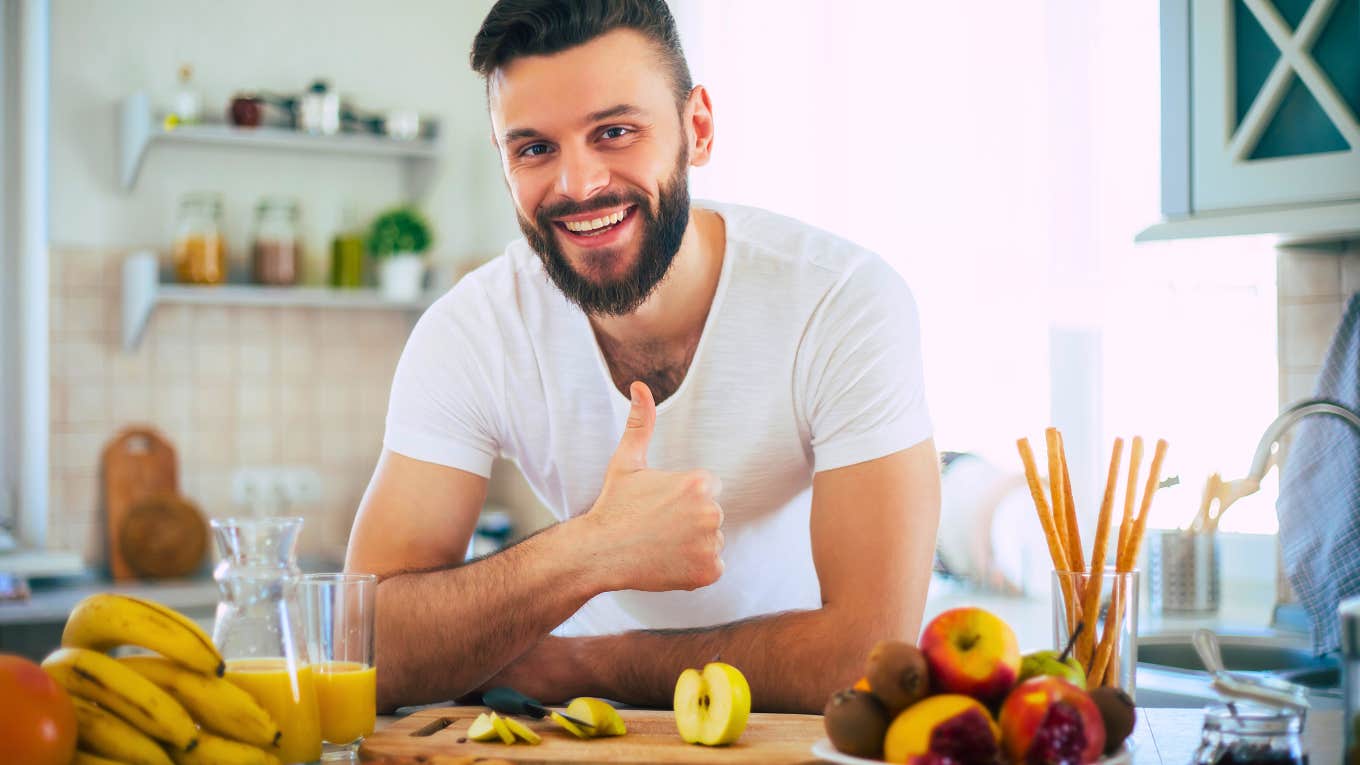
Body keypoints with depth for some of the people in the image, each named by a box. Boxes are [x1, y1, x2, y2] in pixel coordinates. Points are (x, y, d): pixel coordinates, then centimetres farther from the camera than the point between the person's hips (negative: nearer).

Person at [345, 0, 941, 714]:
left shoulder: (850, 301, -20)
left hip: (802, 735, 0)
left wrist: (573, 662, -19)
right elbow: (374, 654, -20)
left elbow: (872, 650, -24)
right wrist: (589, 549, -35)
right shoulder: (466, 333, -14)